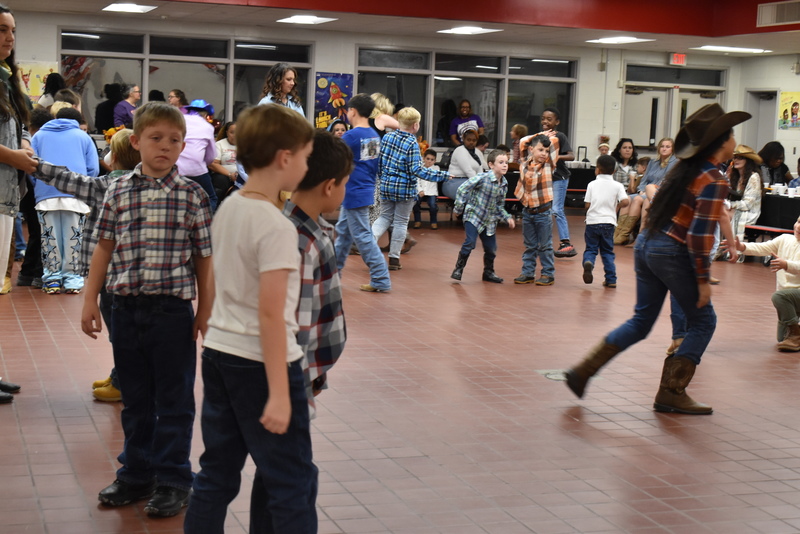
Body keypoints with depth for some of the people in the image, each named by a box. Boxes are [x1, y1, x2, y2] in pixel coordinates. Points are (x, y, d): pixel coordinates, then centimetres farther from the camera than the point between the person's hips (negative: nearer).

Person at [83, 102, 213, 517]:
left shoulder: (192, 195, -3)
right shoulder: (118, 192, 4)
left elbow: (204, 257, -1)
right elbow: (104, 248, 9)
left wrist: (206, 311, -2)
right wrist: (90, 301, 7)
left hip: (172, 308, -3)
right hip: (126, 307, 3)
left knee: (174, 400, 5)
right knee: (135, 399, 14)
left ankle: (172, 481, 16)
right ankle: (136, 474, 28)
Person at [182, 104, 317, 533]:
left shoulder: (228, 209, 5)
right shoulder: (277, 227, -18)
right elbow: (271, 313, -22)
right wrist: (279, 393, -21)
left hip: (219, 353, 8)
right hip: (260, 363, -8)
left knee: (216, 475, 14)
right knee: (293, 482, 3)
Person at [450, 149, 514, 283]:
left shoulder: (504, 184, 1)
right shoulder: (483, 178, -19)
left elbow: (500, 205, 12)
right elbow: (463, 189, -17)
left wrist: (507, 217, -1)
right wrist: (459, 208, -15)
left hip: (490, 221, 6)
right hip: (474, 216, -6)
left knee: (491, 248, 10)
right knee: (469, 243, -18)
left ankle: (488, 272, 30)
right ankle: (458, 269, -1)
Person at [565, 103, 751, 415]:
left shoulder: (685, 168, 11)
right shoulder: (715, 182, -15)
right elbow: (699, 235, -20)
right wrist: (703, 279, -15)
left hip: (646, 244, 8)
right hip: (673, 254, -8)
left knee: (641, 321, 17)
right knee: (703, 322, 8)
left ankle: (583, 372, 12)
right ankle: (671, 394, 7)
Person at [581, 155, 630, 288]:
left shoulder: (592, 184, 1)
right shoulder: (617, 186, 0)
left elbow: (587, 205, -3)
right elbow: (625, 201, -13)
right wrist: (616, 206, 7)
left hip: (592, 221, -1)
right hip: (608, 222, 1)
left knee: (591, 248, 7)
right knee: (607, 251, 12)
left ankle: (588, 262, -26)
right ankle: (611, 279, 7)